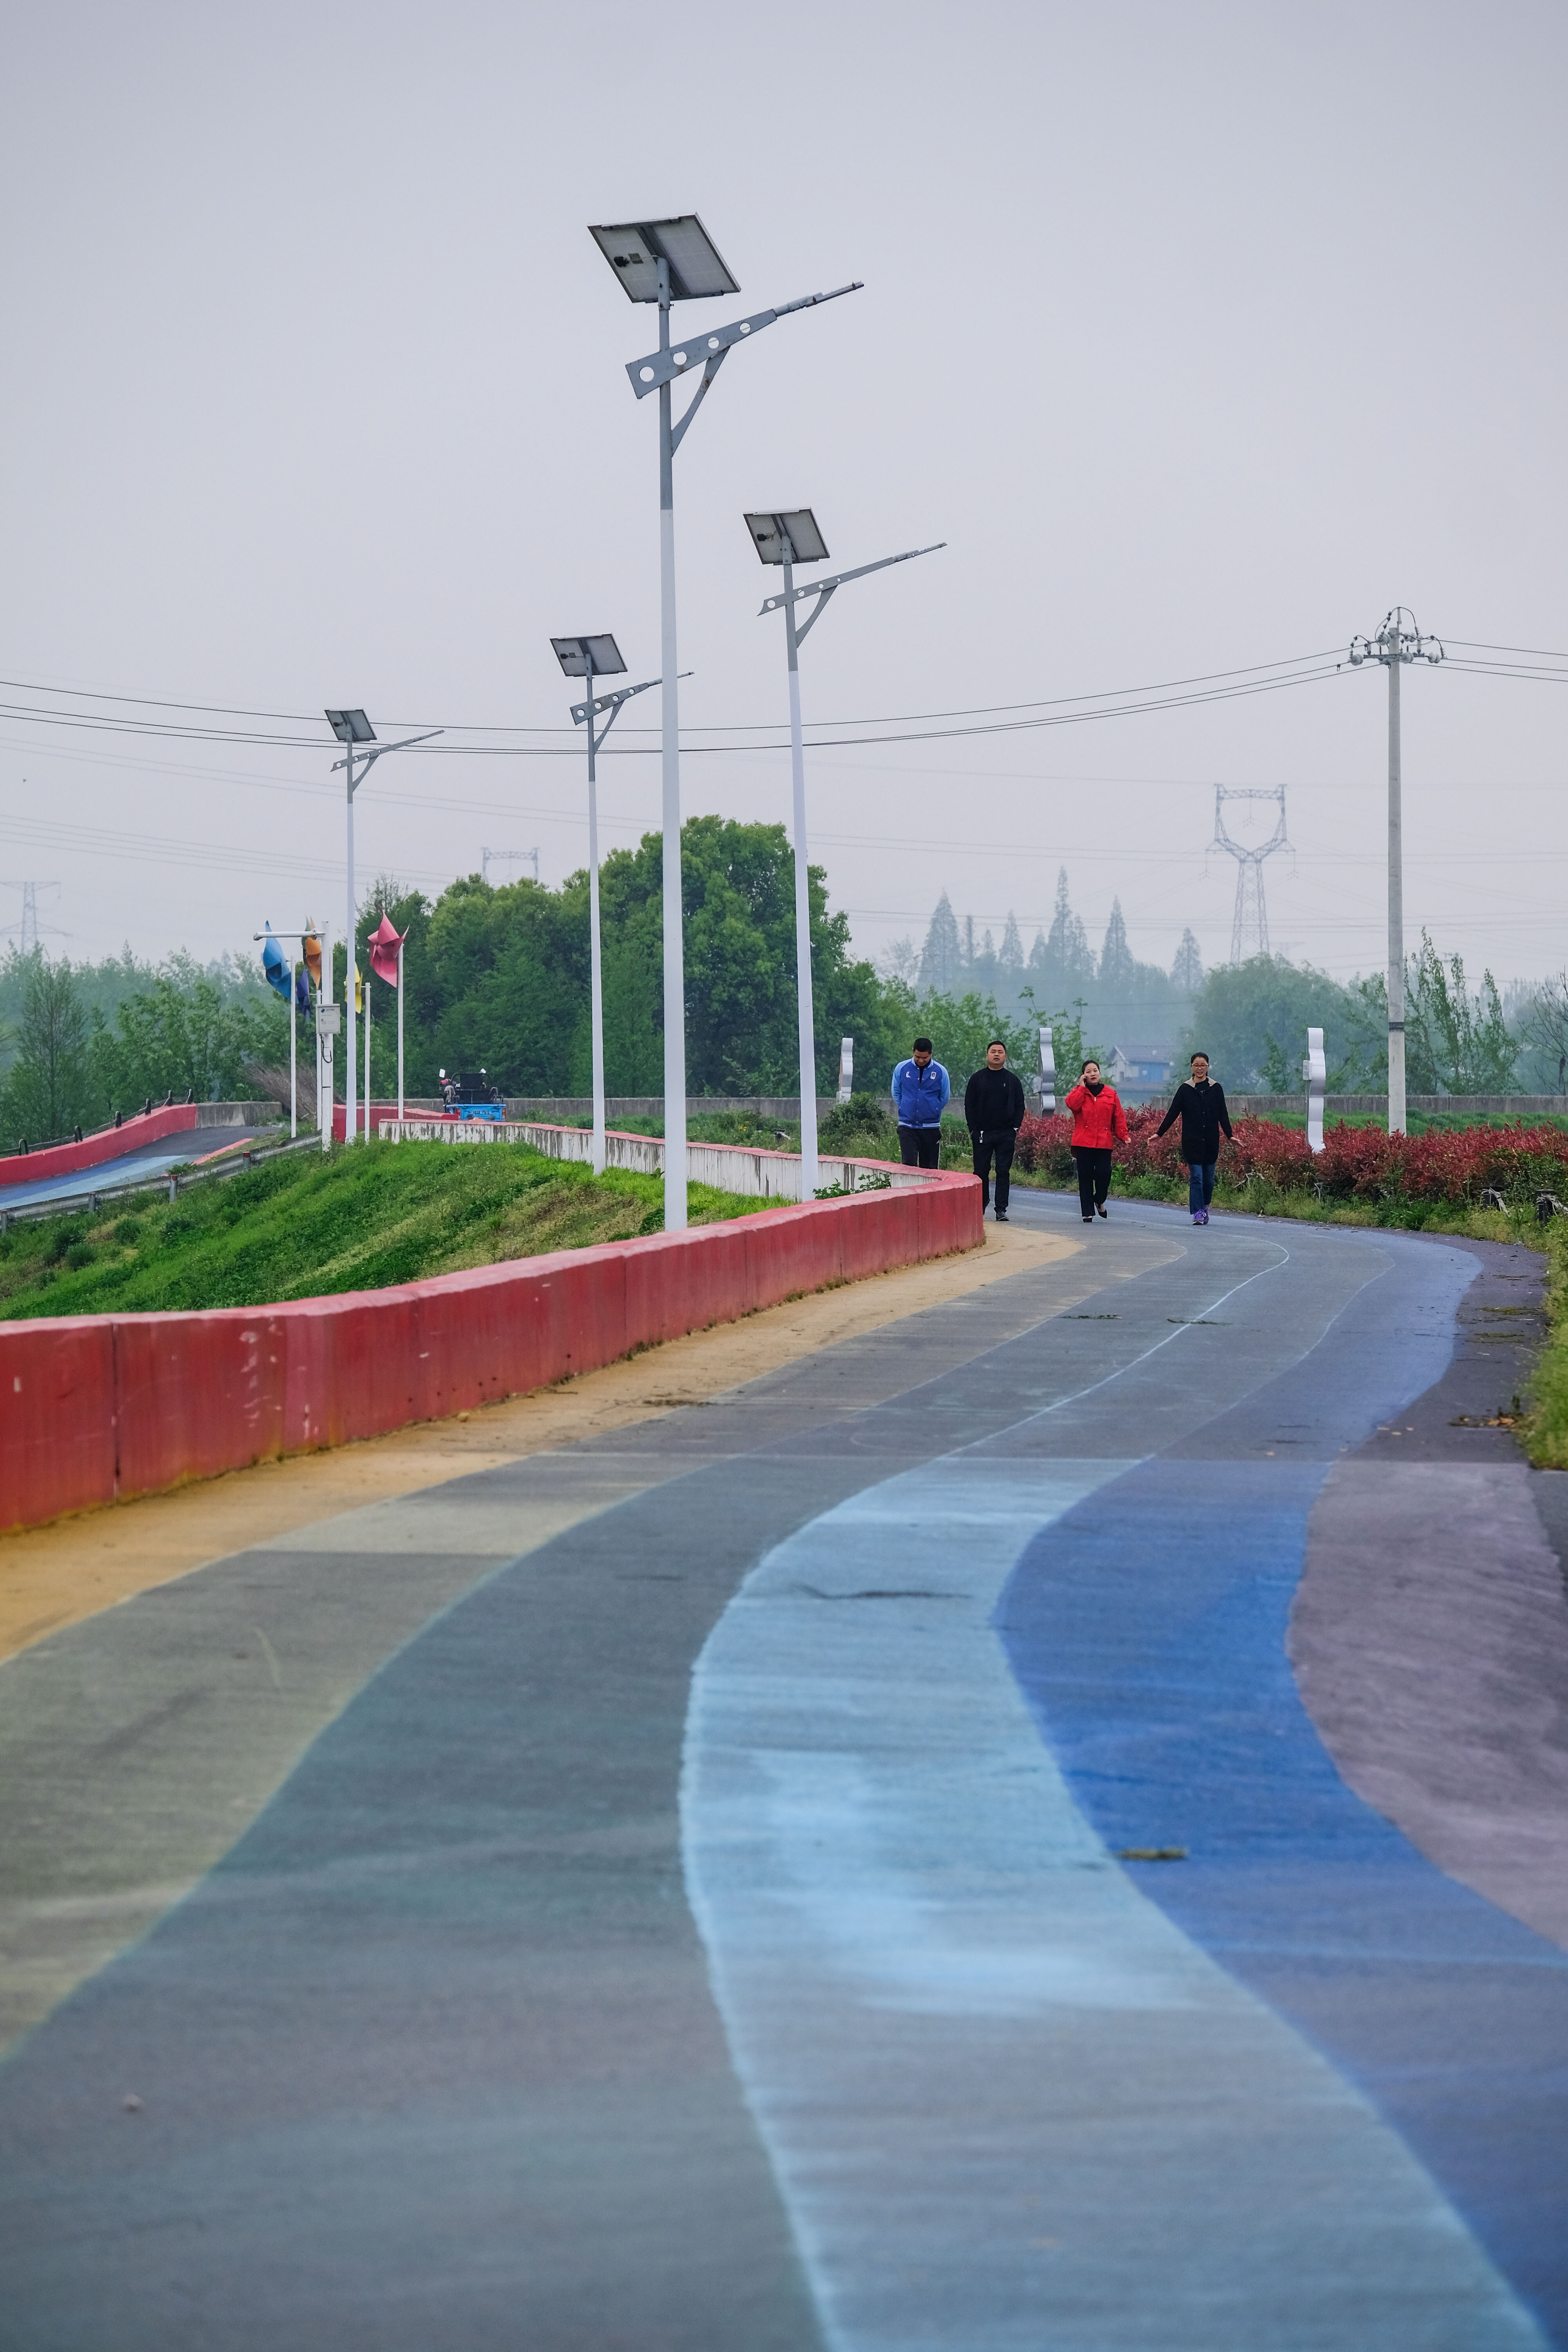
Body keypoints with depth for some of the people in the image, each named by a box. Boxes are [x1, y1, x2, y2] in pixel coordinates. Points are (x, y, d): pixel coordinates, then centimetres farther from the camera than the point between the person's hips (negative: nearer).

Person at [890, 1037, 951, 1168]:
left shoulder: (940, 1072, 0)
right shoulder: (902, 1068, 2)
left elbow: (944, 1098, 13)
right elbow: (896, 1093, 16)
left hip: (931, 1127, 0)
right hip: (907, 1126, 0)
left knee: (930, 1168, 2)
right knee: (909, 1164, -11)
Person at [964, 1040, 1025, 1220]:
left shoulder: (1012, 1080, 10)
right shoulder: (977, 1079, 8)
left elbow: (1020, 1106, 10)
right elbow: (969, 1106, 7)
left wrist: (1015, 1129, -2)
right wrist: (974, 1130, -3)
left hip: (1006, 1135, 0)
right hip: (982, 1134, 0)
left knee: (1004, 1171, -3)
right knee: (981, 1171, 2)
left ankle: (1001, 1209, -2)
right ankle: (981, 1206, 14)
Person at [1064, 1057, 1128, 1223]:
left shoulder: (1111, 1094, 10)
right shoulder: (1079, 1092, 9)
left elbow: (1119, 1117, 8)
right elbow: (1072, 1104, -13)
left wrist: (1123, 1135, -3)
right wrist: (1082, 1087, -7)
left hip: (1104, 1142, 0)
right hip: (1083, 1142, 0)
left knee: (1104, 1174, -8)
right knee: (1085, 1177, 0)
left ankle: (1099, 1201, 22)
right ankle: (1088, 1212, 6)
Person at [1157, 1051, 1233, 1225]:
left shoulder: (1216, 1089, 6)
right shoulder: (1185, 1089, 3)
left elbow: (1223, 1115, 9)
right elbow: (1173, 1113, 4)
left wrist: (1229, 1136, 2)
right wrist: (1159, 1133, 0)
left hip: (1211, 1142, 2)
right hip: (1192, 1142, -2)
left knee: (1209, 1179, 5)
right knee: (1196, 1177, -10)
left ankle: (1205, 1207, 26)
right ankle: (1198, 1212, -10)